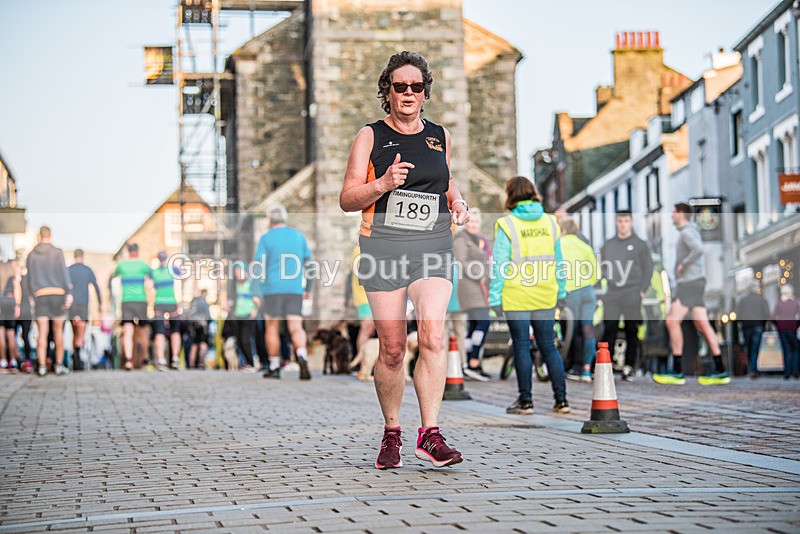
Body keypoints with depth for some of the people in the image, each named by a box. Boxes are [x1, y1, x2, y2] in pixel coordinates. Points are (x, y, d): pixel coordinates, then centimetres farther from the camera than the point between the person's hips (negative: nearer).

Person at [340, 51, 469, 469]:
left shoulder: (439, 136, 15)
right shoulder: (371, 136, 5)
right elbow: (347, 199, 2)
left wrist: (457, 202, 10)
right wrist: (382, 185, -16)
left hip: (433, 246, 2)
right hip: (383, 246, -2)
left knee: (433, 336, -16)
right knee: (392, 349, -1)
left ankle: (430, 434, -17)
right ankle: (391, 434, 16)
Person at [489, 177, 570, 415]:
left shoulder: (506, 225, -8)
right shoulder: (549, 222, 5)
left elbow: (500, 264, -10)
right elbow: (558, 260, 10)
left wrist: (494, 297, -6)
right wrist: (561, 290, 18)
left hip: (517, 297, -4)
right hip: (545, 296, 4)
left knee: (521, 347, 3)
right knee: (548, 346, 10)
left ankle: (526, 401, 7)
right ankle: (561, 399, 8)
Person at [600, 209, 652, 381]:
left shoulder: (641, 245, 3)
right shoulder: (608, 245, 13)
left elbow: (648, 269, 2)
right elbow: (603, 266, 17)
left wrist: (642, 291, -7)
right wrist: (607, 281, 2)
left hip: (633, 297, -2)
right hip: (611, 296, 2)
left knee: (632, 332, 1)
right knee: (609, 330, -6)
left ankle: (629, 367, 7)